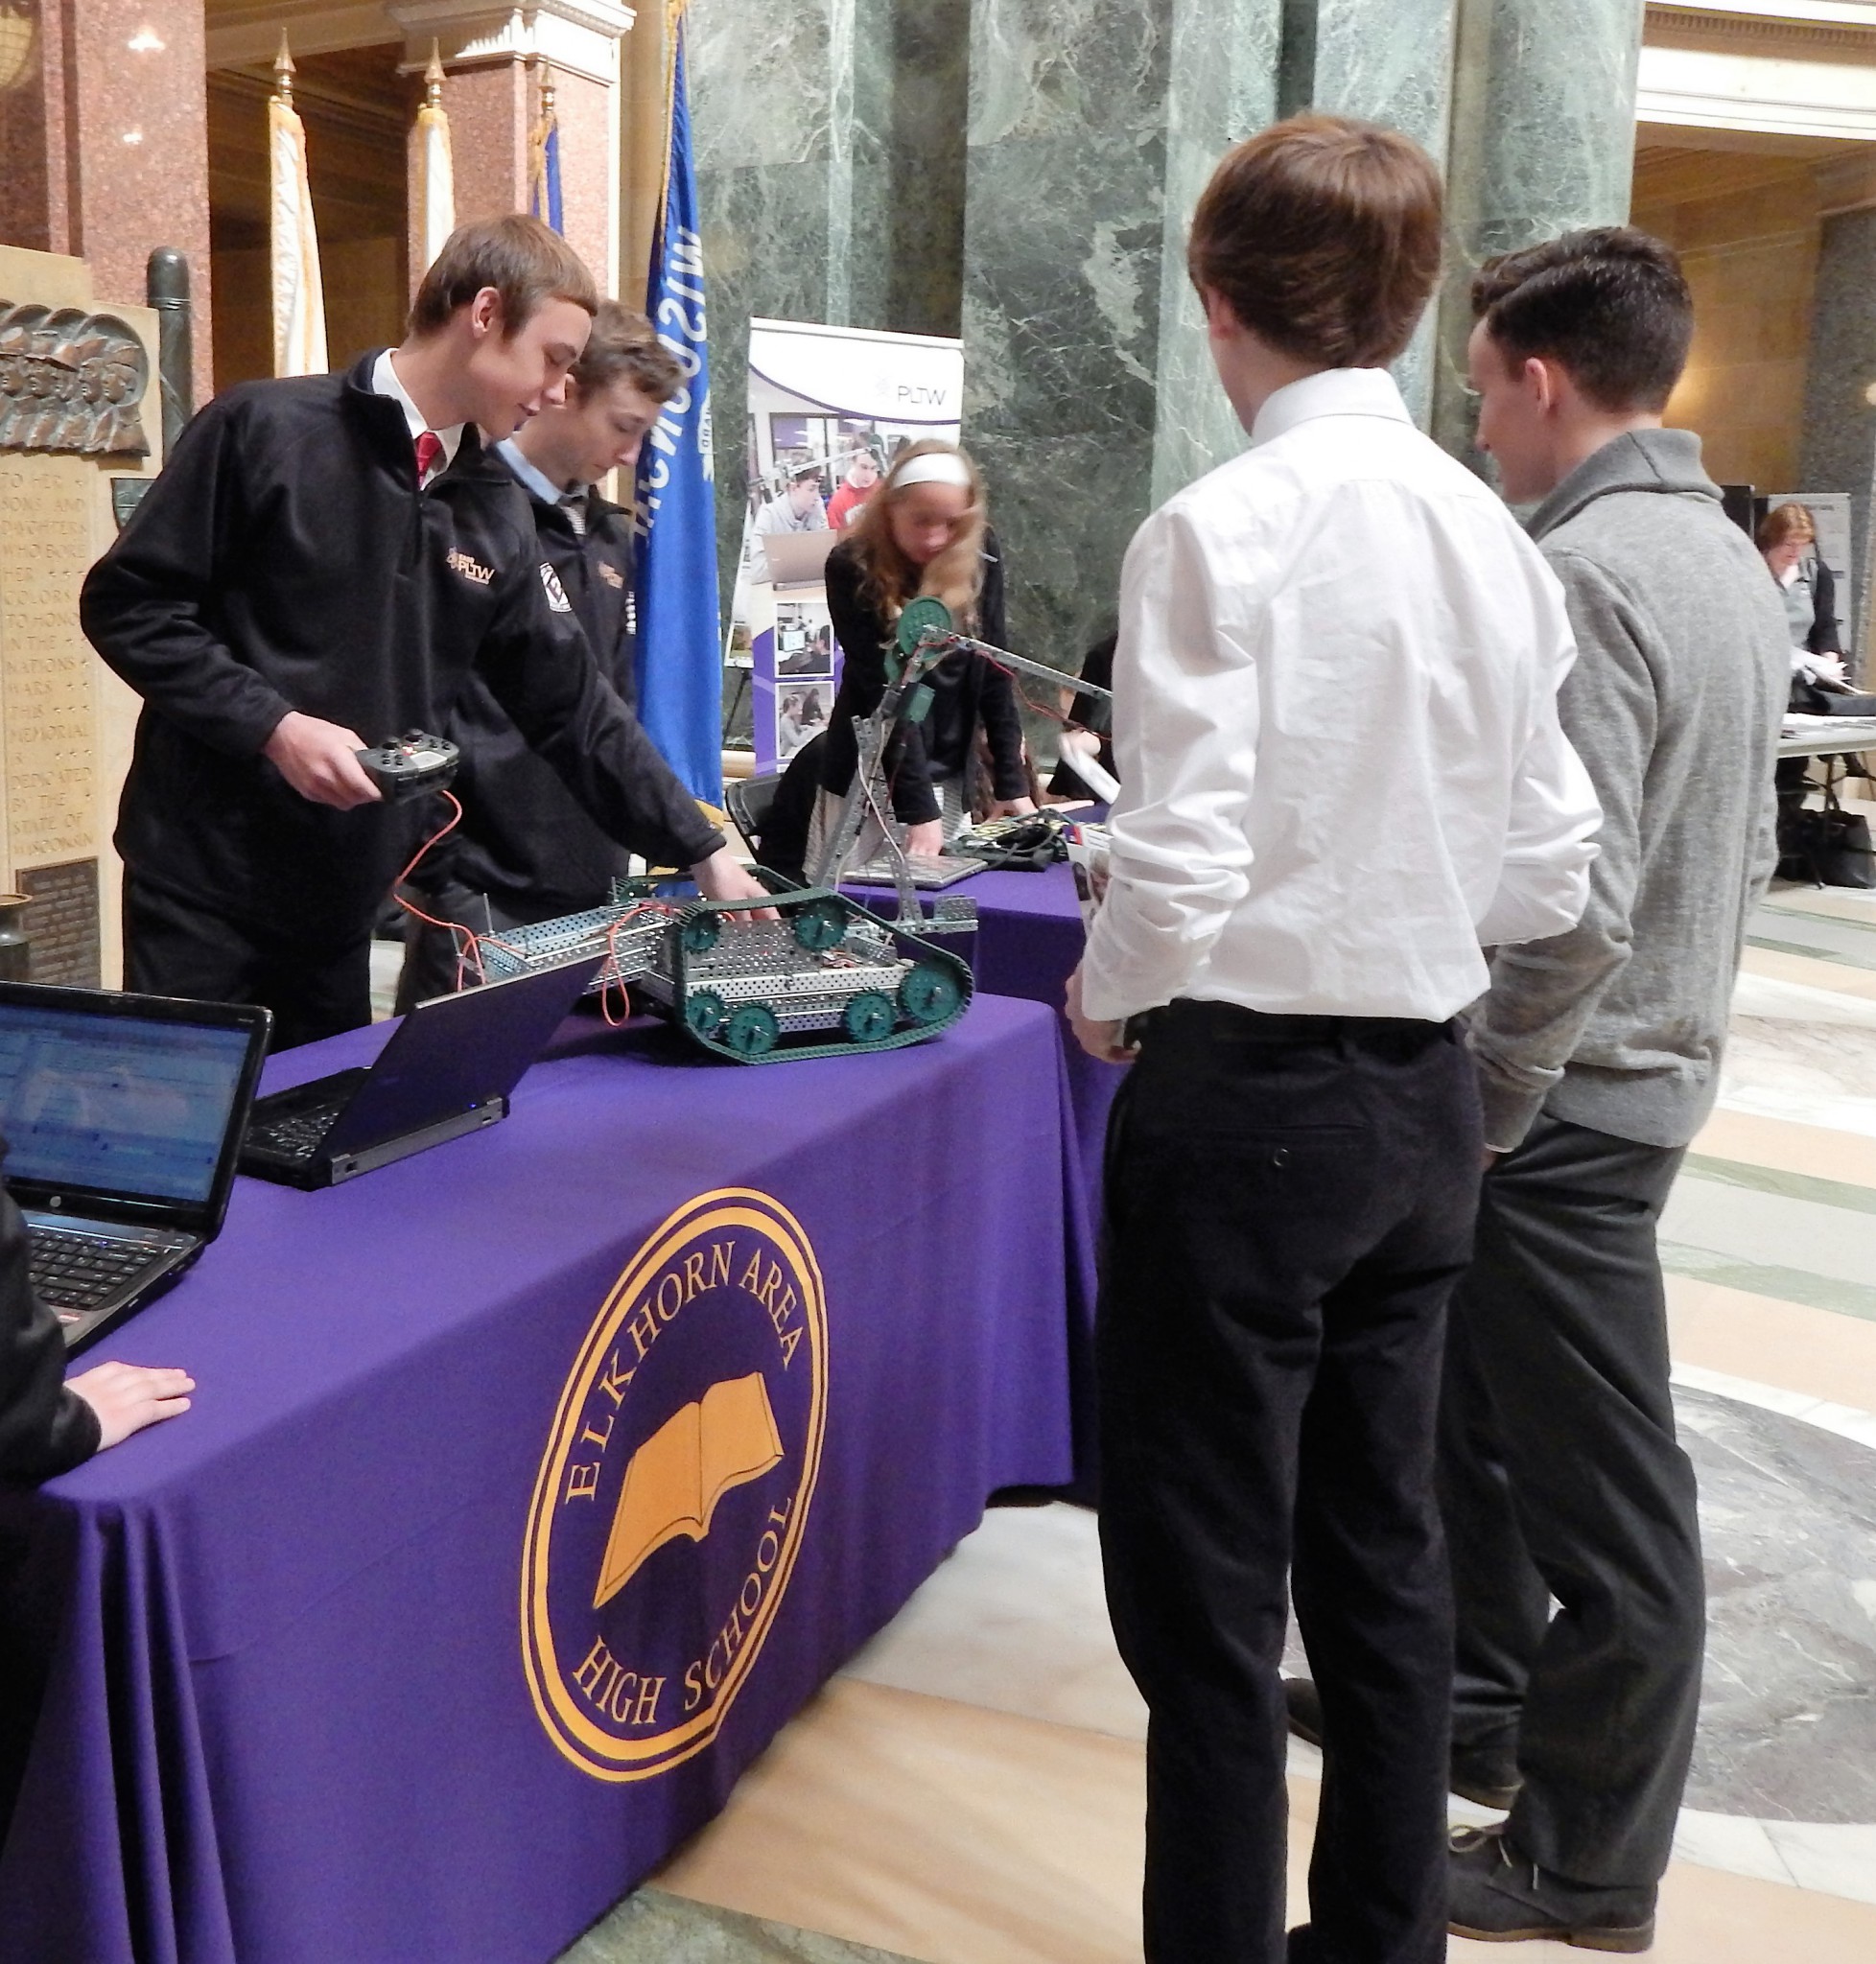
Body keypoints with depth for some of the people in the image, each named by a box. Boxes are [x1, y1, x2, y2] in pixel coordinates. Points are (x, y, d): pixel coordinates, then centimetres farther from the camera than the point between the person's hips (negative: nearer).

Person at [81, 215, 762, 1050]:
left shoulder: (496, 512, 7)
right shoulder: (265, 429, -9)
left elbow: (570, 705, 7)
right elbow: (126, 603, -9)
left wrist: (701, 851, 3)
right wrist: (273, 725, -19)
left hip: (346, 900, 5)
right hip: (202, 885, -5)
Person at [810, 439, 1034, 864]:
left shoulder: (980, 556, -4)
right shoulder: (853, 569, -15)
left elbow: (992, 670, -1)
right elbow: (884, 693, -20)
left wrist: (1011, 782, -5)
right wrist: (918, 807, -25)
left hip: (949, 775, 4)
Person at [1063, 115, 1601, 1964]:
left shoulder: (1220, 528, -14)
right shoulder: (1493, 536, 5)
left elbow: (1179, 864, -20)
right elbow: (1547, 874, 7)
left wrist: (1107, 998, -1)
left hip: (1246, 1098, -7)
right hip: (1426, 1098, 7)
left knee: (1203, 1596, 5)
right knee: (1379, 1558, 19)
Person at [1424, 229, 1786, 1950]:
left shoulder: (1583, 574, -20)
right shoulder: (1728, 557, 10)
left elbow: (1575, 901, -26)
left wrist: (1474, 1105, -16)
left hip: (1564, 1095, -10)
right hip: (1656, 1057, 10)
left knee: (1600, 1488, 3)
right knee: (1480, 1407, 23)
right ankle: (1480, 1703, 40)